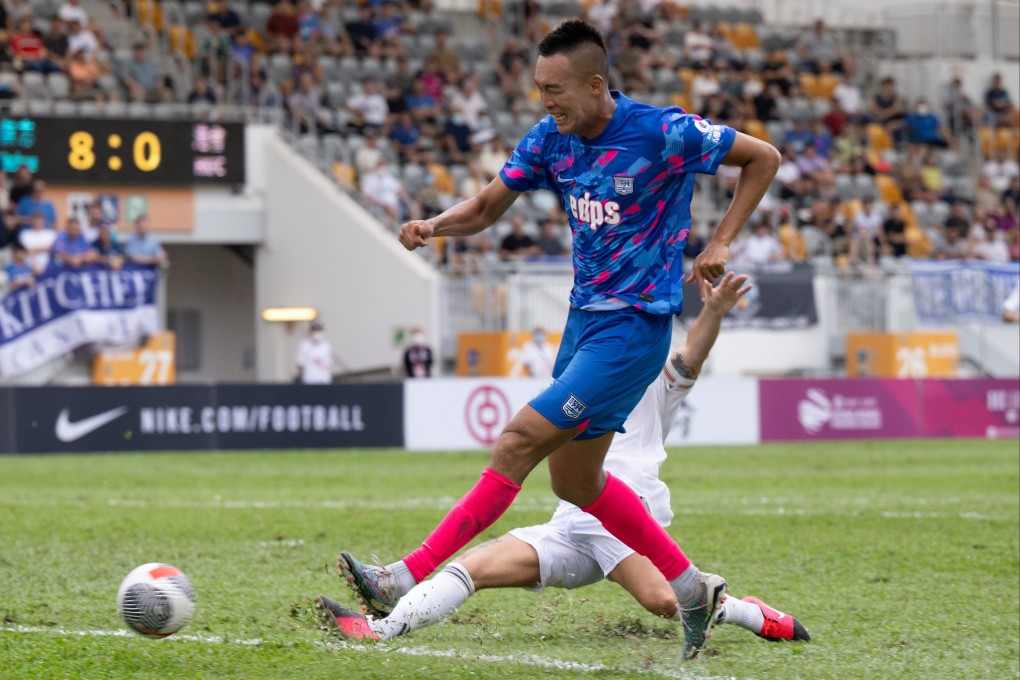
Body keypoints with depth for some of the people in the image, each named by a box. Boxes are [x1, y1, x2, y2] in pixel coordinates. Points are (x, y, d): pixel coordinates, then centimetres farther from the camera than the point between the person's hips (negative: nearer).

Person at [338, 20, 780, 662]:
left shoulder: (663, 133, -15)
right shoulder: (550, 140, 3)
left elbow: (764, 158, -4)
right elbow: (486, 208, 11)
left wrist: (719, 246, -9)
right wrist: (433, 225, -11)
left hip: (634, 326, -8)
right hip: (584, 316, 8)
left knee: (519, 442, -16)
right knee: (575, 481, 12)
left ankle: (408, 580, -17)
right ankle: (694, 590, 25)